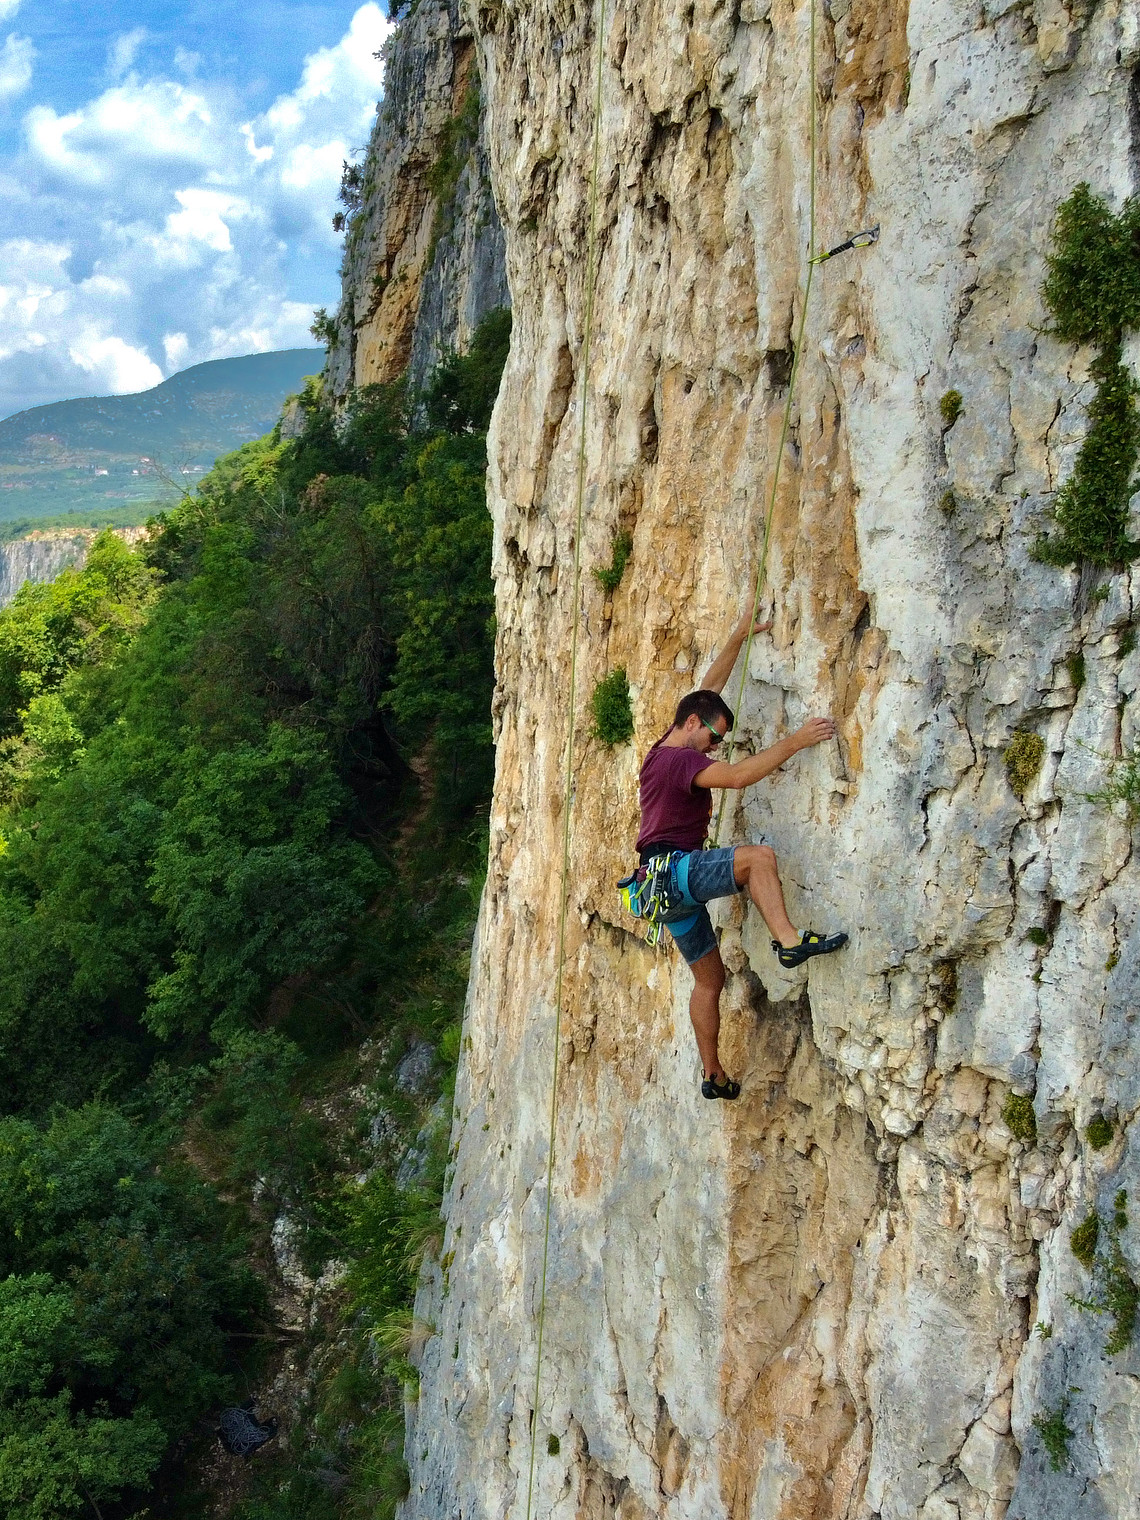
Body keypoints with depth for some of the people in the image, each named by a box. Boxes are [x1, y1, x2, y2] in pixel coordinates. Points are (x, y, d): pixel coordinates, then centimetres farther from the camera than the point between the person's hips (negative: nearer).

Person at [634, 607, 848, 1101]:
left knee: (709, 977, 11)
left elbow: (710, 690, 23)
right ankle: (789, 940, -31)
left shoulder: (667, 750, 17)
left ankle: (714, 1074, 14)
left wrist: (738, 637, 25)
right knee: (758, 856, -25)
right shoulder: (678, 760, -11)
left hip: (672, 887, 10)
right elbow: (737, 775, -27)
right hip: (673, 869, -10)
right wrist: (793, 742, -23)